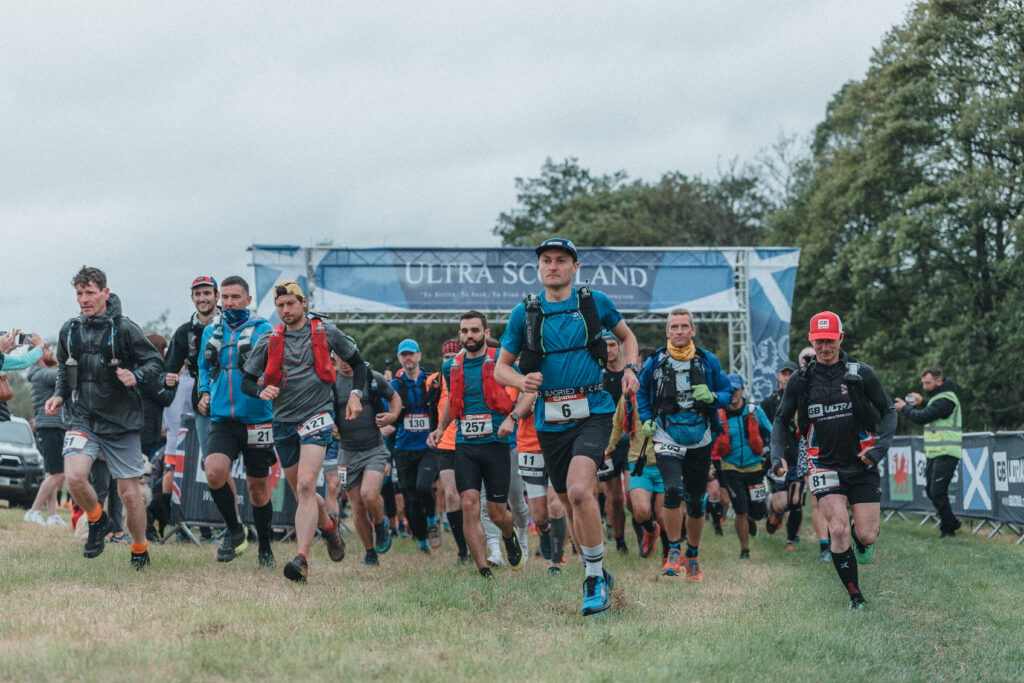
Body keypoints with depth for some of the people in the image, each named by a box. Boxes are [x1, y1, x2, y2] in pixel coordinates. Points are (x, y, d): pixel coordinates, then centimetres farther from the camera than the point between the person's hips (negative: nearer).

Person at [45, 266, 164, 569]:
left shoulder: (124, 329, -8)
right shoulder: (70, 331, 5)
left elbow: (156, 362, -3)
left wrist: (137, 376, -22)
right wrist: (60, 395, 5)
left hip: (122, 422, -3)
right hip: (84, 419, 3)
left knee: (129, 493, 0)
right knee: (74, 476, -22)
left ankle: (140, 550, 25)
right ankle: (97, 520, 10)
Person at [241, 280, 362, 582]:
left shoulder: (326, 333, 2)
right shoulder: (268, 341, 5)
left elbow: (357, 362, 15)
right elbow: (246, 381, 7)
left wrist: (355, 395, 1)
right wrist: (262, 391, -15)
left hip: (317, 414, -4)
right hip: (283, 421, 4)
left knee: (305, 486, -21)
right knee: (301, 493, 13)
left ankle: (302, 558, -27)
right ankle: (329, 526, 44)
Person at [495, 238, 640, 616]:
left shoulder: (595, 303, 4)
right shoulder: (524, 313, 4)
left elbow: (626, 335, 22)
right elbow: (501, 367, 9)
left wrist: (631, 369, 4)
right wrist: (521, 380, -12)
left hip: (592, 412, -3)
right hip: (550, 421, 3)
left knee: (579, 490, -24)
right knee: (571, 503, 11)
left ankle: (595, 578, -12)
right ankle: (598, 577, 31)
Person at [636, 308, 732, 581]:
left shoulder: (708, 361, 1)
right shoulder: (655, 362, 0)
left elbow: (728, 392, 7)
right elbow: (642, 392, 17)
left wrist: (712, 397, -14)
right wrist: (646, 419, 3)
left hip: (700, 440, 2)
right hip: (667, 439, -2)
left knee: (696, 502, 8)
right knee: (673, 490, -23)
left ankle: (693, 556, 27)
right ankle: (674, 551, -9)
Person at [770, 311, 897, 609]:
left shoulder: (860, 373, -3)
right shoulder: (801, 380, 1)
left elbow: (888, 411, 4)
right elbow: (781, 419, 13)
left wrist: (880, 447, -11)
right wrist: (777, 455, -2)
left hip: (861, 465, 0)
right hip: (826, 466, 0)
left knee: (866, 536, -4)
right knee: (839, 531, -15)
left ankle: (860, 538, 36)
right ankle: (855, 596, 0)